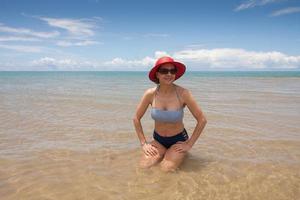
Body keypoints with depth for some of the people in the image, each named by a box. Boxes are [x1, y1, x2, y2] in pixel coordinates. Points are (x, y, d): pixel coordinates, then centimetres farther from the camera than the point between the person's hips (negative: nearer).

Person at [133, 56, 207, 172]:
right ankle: (164, 154, 16)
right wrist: (143, 144, -4)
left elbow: (202, 120, -14)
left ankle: (177, 156, 15)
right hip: (158, 140, 2)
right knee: (144, 166, -14)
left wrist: (189, 144, -11)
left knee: (166, 169, -19)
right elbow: (136, 119, -2)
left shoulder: (183, 93, -22)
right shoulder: (150, 94, -15)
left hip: (178, 140, -2)